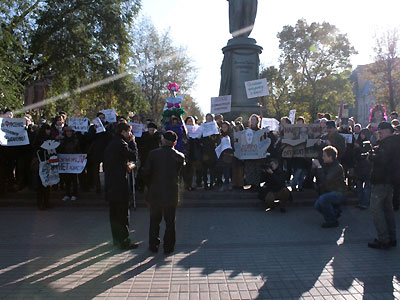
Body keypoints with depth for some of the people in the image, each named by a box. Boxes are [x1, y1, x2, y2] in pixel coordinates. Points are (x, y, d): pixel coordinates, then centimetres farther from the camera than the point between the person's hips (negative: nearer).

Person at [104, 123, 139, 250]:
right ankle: (124, 241, 3)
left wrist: (126, 165, 8)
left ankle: (117, 239, 27)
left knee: (114, 213, 16)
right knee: (123, 213, -2)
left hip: (110, 182, 10)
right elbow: (134, 156, -13)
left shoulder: (111, 144, 16)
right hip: (119, 182, -10)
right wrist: (132, 142, -4)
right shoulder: (120, 144, -14)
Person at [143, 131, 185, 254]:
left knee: (154, 221, 15)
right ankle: (168, 247, 17)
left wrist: (150, 185, 9)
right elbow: (179, 173, 3)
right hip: (171, 193, 0)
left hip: (155, 192, 1)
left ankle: (153, 245, 24)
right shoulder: (179, 156, -7)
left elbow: (146, 173, -6)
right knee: (170, 222, 11)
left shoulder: (153, 154, -8)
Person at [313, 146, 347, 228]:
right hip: (329, 193, 8)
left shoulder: (337, 167, -20)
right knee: (317, 205, -10)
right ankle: (335, 211, 17)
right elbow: (319, 181, 9)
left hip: (338, 193, -7)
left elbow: (325, 181, -29)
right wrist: (315, 168, -6)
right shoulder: (326, 165, 3)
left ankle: (332, 221, -12)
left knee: (322, 199, -31)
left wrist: (319, 167, -24)